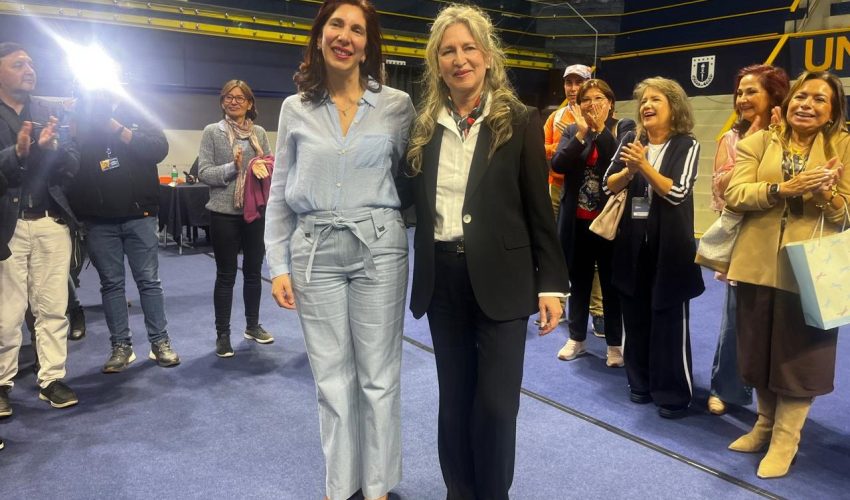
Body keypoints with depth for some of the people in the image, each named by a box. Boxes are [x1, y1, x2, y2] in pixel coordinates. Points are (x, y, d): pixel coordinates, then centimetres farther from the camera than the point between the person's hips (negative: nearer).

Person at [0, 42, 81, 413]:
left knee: (53, 308, 8)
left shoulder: (52, 110, 11)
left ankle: (52, 378, 18)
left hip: (52, 221, 3)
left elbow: (73, 164, 4)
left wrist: (52, 147, -15)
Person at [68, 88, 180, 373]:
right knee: (111, 283, 7)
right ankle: (121, 346, 15)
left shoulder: (137, 114, 5)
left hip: (138, 214, -1)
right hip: (98, 220, 2)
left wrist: (117, 129, -14)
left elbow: (159, 149, -10)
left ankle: (160, 342, 12)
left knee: (149, 280, 3)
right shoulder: (79, 119, 7)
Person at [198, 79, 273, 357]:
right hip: (225, 213, -3)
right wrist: (233, 167, -19)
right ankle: (222, 334, 16)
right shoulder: (212, 132, -1)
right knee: (225, 275, 4)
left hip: (256, 211, 3)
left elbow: (269, 166, 14)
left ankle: (253, 325, 29)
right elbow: (203, 173, -7)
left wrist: (261, 167, -8)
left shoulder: (259, 133, 7)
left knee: (253, 272, 13)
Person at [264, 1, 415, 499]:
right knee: (332, 376, 11)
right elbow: (280, 194, 7)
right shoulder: (296, 109, 5)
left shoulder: (397, 105, 0)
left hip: (379, 250, -1)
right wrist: (279, 265, 2)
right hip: (315, 253, 2)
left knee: (378, 375, 7)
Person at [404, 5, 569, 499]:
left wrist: (551, 283, -7)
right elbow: (415, 204, 9)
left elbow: (540, 209, -4)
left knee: (495, 404, 2)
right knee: (454, 399, 14)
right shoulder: (425, 127, 7)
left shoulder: (519, 122, -3)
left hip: (499, 280, -3)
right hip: (442, 280, 4)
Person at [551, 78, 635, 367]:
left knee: (611, 283, 7)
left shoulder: (624, 127, -1)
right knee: (578, 281, 14)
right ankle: (576, 338, 28)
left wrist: (600, 130, -17)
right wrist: (582, 132, -17)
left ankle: (614, 343, 21)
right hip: (577, 221, 3)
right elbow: (558, 164, -10)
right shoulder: (572, 130, 6)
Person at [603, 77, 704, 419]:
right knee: (635, 316, 11)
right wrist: (629, 170, -16)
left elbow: (678, 192, -15)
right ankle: (640, 382, 27)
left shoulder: (686, 145, -5)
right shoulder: (629, 142, 6)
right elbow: (608, 185, 2)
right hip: (632, 243, 4)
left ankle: (674, 394, 15)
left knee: (670, 320, 2)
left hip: (669, 245, -4)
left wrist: (645, 166, -21)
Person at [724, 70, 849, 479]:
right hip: (758, 264, 2)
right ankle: (765, 423, 35)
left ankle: (785, 439, 23)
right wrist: (782, 188, -22)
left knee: (798, 353, 6)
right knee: (760, 349, 14)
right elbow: (734, 194, -8)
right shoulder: (759, 142, 5)